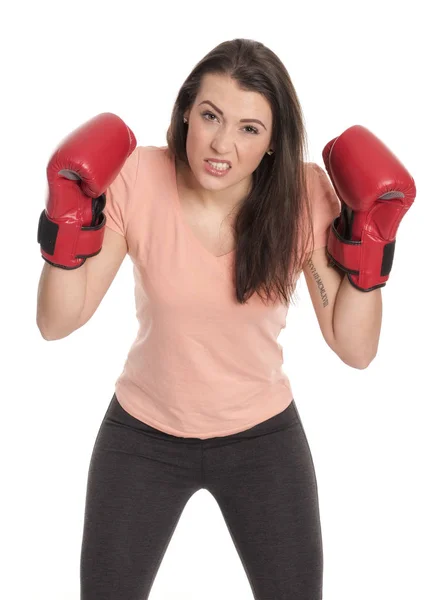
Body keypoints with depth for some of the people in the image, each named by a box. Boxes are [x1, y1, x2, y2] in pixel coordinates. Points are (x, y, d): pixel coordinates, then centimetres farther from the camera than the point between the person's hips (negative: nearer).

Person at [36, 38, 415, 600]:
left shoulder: (303, 195, -17)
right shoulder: (136, 180, -20)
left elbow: (354, 348, -15)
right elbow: (58, 322, -16)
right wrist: (68, 218, -29)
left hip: (264, 437, 1)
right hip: (142, 434, 0)